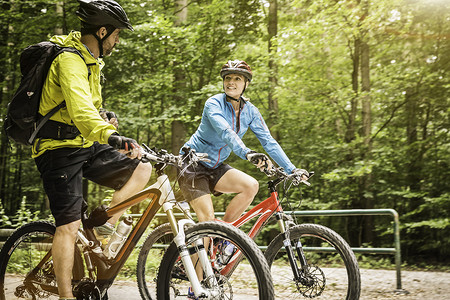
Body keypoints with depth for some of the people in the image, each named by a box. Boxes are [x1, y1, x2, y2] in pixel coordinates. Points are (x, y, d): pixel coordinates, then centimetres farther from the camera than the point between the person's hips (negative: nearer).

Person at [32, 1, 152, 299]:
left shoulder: (90, 59, 12)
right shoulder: (70, 60, -20)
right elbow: (78, 106, -40)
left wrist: (104, 116, 12)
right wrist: (109, 135, -54)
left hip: (86, 146, 9)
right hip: (61, 149, -9)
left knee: (142, 169, -4)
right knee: (69, 225, -10)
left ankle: (105, 225, -1)